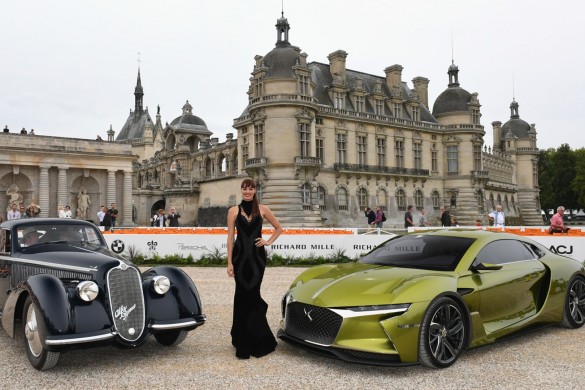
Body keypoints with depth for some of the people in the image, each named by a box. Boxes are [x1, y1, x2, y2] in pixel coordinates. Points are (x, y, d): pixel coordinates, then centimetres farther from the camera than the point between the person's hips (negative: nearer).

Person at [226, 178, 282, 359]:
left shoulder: (262, 209, 6)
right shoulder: (233, 210, 4)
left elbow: (278, 228, 17)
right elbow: (230, 237, 1)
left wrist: (269, 242, 3)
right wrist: (229, 262, -3)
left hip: (257, 255, 0)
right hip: (240, 255, 0)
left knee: (252, 293, -3)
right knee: (243, 293, 1)